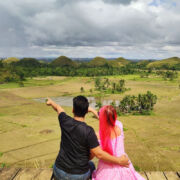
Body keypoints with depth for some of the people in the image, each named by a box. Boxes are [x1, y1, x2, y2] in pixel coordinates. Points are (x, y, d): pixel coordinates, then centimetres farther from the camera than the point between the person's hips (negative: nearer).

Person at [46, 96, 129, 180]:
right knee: (91, 165, 32)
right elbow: (99, 154, -21)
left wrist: (51, 102, 30)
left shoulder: (65, 121, -12)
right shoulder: (88, 131, -24)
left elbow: (58, 109, 10)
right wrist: (119, 161, -11)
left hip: (60, 172, 2)